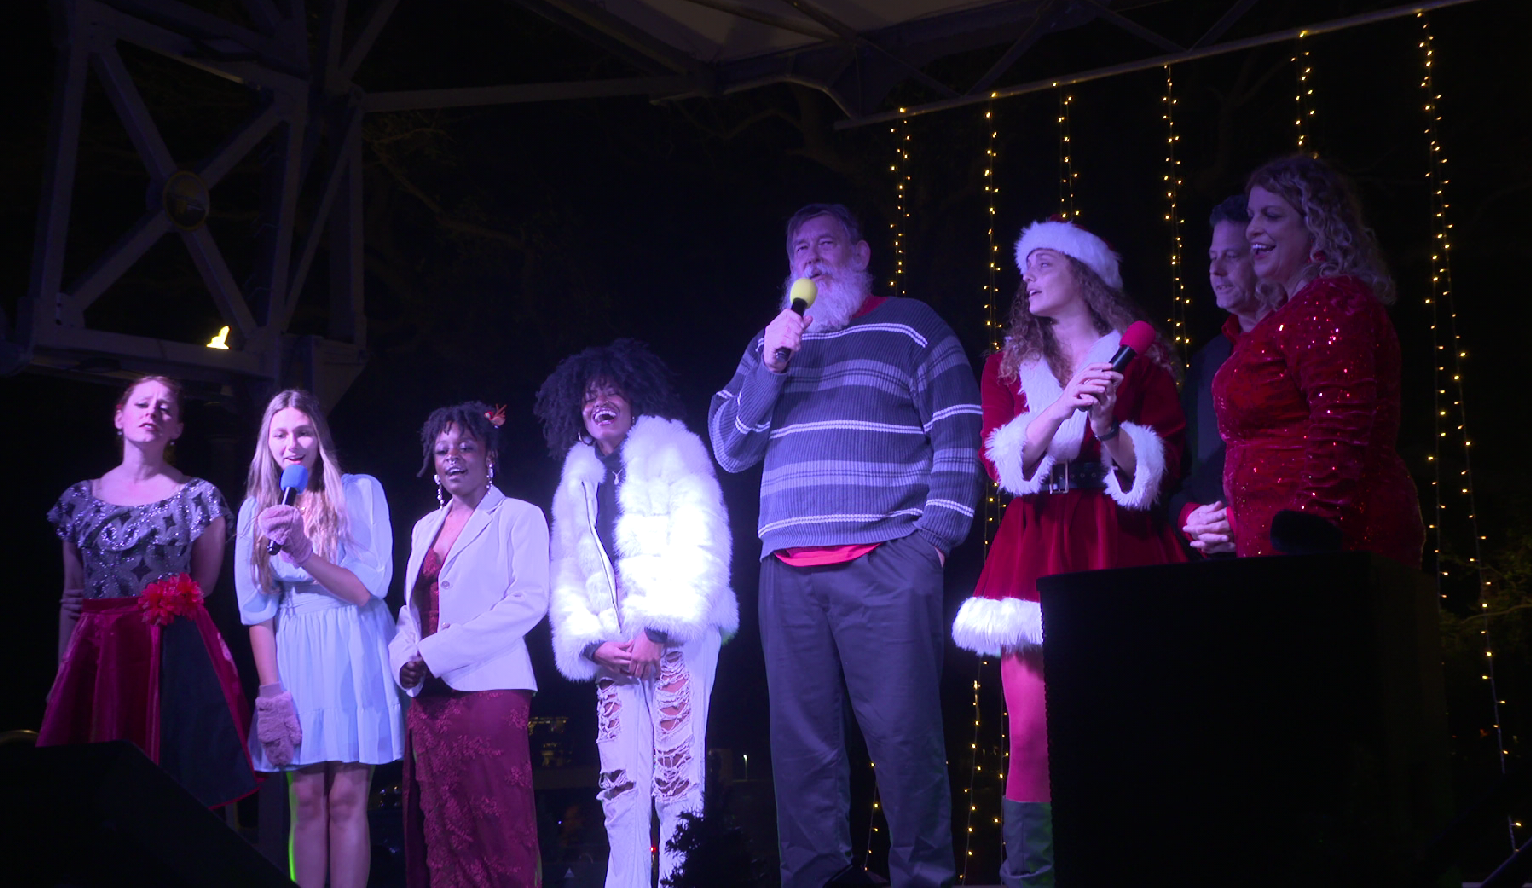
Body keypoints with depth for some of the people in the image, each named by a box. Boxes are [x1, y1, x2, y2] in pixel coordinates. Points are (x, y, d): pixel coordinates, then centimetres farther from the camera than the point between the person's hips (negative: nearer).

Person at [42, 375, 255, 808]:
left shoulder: (198, 496, 4)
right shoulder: (81, 498, 13)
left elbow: (199, 589, 4)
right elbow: (71, 598, 14)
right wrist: (61, 677, 8)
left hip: (174, 660, -3)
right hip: (97, 658, 3)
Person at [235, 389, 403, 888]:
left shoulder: (360, 492, -1)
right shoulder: (257, 509, 7)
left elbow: (368, 587, -8)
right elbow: (257, 609, 5)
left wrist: (304, 553, -21)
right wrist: (270, 689, -3)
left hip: (354, 658, -2)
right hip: (294, 657, 2)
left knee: (347, 799, -3)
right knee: (307, 800, 3)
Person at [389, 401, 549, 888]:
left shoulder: (518, 517, 1)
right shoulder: (425, 527, 20)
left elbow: (529, 601, -12)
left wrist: (437, 652, -14)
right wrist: (405, 660, -1)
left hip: (488, 692, -6)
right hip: (429, 699, 6)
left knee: (495, 831, -7)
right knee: (439, 829, 7)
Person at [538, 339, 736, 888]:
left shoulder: (672, 451, 7)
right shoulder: (577, 483, 21)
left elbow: (701, 548, -5)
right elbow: (567, 577, 16)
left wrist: (659, 632, -13)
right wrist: (592, 644, -1)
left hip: (677, 641, -4)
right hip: (614, 652, 4)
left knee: (677, 780, -10)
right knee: (620, 787, -2)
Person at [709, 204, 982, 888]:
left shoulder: (910, 326, 12)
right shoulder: (769, 343, 24)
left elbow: (958, 435, 3)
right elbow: (729, 449, 16)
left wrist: (936, 533, -9)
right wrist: (770, 365, 2)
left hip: (887, 564, -4)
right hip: (788, 572, 4)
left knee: (903, 736, -9)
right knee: (801, 742, 2)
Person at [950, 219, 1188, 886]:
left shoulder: (1138, 356, 12)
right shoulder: (1008, 365, 17)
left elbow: (1165, 466, 6)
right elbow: (1000, 462, 3)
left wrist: (1108, 426, -12)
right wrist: (1061, 407, -12)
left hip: (1122, 549, -1)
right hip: (1037, 550, 1)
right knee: (1033, 728, -8)